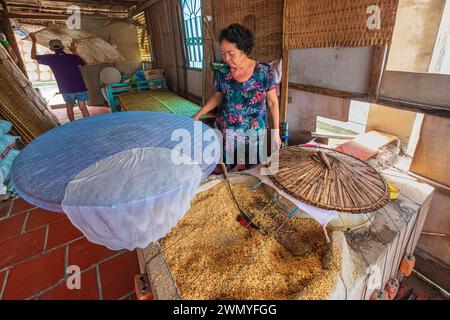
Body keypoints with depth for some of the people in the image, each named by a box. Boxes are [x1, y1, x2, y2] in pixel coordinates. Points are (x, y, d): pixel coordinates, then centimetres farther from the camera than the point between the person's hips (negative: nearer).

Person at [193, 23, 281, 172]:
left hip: (252, 136, -2)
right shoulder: (222, 73, -4)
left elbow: (273, 102, -3)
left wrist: (276, 132, -3)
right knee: (219, 175, 9)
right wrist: (198, 115, 3)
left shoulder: (264, 72, -11)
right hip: (224, 134, 2)